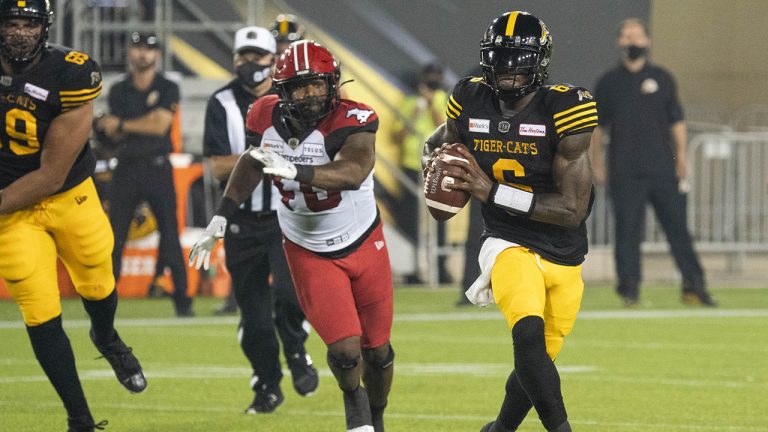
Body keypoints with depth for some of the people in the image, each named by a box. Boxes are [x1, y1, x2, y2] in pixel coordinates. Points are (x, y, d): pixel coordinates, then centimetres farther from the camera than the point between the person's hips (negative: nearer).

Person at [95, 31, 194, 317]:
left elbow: (160, 125, -11)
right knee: (114, 236, -2)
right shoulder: (119, 91, 10)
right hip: (126, 169, 2)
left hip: (157, 168, -2)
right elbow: (114, 134, 2)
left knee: (170, 236, -4)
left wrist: (122, 124, -8)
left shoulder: (167, 89, 2)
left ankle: (182, 300, 1)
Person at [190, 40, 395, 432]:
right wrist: (220, 219, 6)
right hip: (310, 254, 1)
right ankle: (353, 400, 19)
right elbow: (252, 164, 8)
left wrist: (295, 171, -58)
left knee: (377, 351, 11)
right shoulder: (267, 118, -13)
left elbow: (352, 174, -44)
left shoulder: (351, 121, -25)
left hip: (364, 245, -1)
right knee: (345, 351, -14)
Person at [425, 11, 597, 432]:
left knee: (536, 364, 11)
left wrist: (492, 192, -23)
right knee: (529, 334, -29)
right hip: (508, 244, 0)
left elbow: (573, 209, -18)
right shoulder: (472, 102, -4)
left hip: (563, 255, 0)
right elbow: (437, 143, 20)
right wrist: (436, 165, -6)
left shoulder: (563, 111, -16)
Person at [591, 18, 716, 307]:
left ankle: (693, 284, 3)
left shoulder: (662, 79, 11)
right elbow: (598, 127, 12)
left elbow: (677, 121, 12)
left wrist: (681, 155, 2)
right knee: (627, 229, -4)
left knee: (677, 226, -1)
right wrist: (597, 162, 6)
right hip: (624, 172, -1)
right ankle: (629, 286, 1)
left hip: (663, 168, 1)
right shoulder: (609, 82, 9)